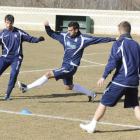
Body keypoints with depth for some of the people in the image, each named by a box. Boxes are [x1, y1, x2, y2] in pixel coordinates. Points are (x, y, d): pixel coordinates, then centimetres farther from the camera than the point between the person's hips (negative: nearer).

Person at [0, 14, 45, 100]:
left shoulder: (19, 32, 3)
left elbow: (29, 38, 6)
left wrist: (38, 39, -10)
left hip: (16, 58, -1)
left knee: (14, 74, -20)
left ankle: (7, 94, -9)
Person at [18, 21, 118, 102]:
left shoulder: (83, 39, -12)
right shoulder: (65, 35, 4)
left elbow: (98, 39, -9)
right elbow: (52, 34, 14)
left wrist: (114, 39, -11)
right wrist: (47, 27, -5)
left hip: (71, 66, -8)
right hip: (65, 65, 8)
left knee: (49, 74, -15)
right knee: (69, 87, 21)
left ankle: (27, 88, -9)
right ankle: (91, 94, 36)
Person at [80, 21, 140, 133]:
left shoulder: (118, 44, -6)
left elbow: (112, 62, -15)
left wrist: (104, 77, -13)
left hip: (120, 80, -5)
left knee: (104, 102, 6)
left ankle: (92, 126, 12)